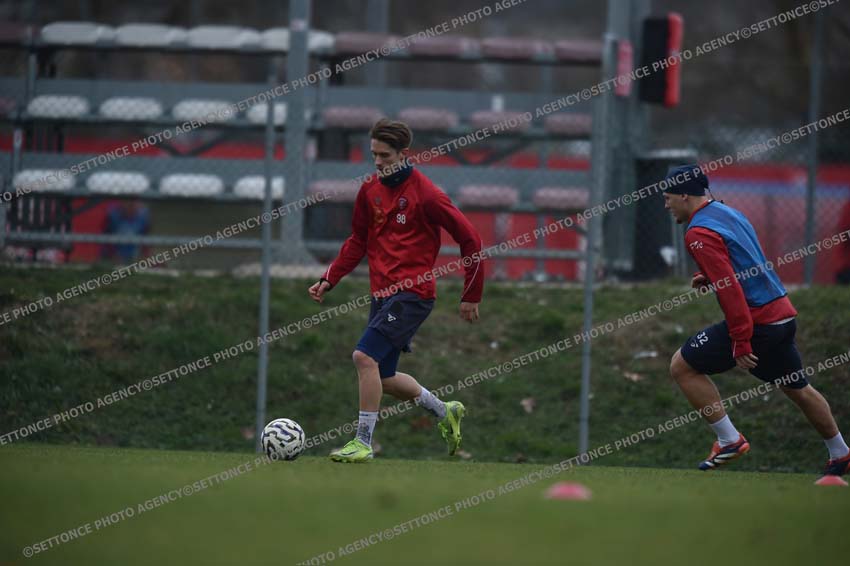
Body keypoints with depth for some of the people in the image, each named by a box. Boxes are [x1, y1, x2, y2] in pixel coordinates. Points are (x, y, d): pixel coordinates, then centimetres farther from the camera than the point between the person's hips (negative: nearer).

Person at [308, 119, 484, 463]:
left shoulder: (426, 195, -12)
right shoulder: (370, 191, 8)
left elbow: (469, 239, -8)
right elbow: (358, 241, 20)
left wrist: (471, 296, -4)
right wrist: (329, 279, 8)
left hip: (413, 293, -8)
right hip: (383, 293, 8)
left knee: (365, 357, -21)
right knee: (383, 379, 12)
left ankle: (363, 442, -12)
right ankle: (444, 413, 35)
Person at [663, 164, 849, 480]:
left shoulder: (699, 234, -15)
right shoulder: (728, 213, 15)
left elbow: (730, 290, -23)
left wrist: (740, 343, -23)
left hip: (756, 320, -9)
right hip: (784, 314, 9)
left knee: (682, 366, -2)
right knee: (797, 389, 25)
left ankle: (729, 441, -3)